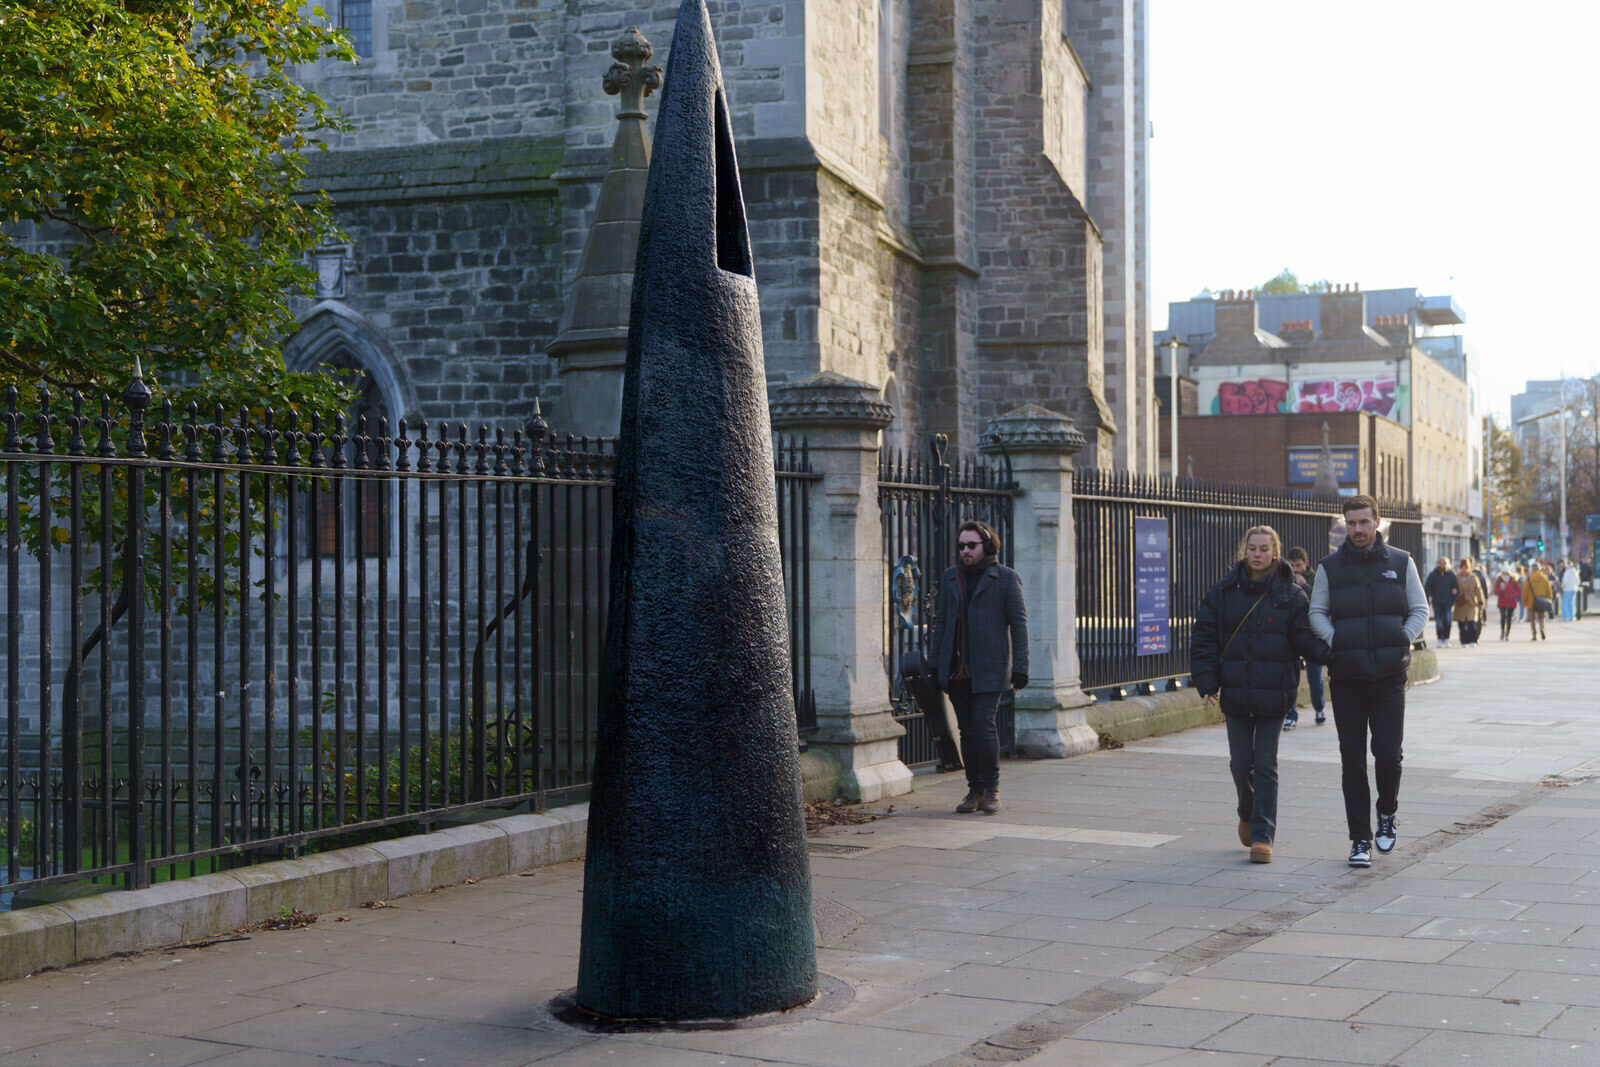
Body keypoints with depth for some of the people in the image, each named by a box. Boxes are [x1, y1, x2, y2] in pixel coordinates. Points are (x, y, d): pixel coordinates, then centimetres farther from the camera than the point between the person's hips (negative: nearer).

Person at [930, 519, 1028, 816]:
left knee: (983, 725, -12)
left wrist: (1020, 667, -9)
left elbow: (1019, 623, -3)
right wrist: (936, 664, 10)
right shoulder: (950, 578, 13)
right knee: (967, 730, 6)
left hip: (989, 669, -4)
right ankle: (975, 790, 14)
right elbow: (941, 621, 16)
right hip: (957, 670, 4)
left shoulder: (1006, 578, 0)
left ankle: (991, 788, 2)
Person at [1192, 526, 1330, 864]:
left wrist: (1331, 653, -20)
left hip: (1274, 695, -1)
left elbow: (1303, 638, 0)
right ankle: (1247, 814, 34)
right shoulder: (1222, 593, 3)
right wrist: (1207, 683, -6)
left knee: (1266, 764, -1)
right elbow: (1205, 640, 3)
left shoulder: (1290, 595, 2)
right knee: (1241, 763, 6)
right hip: (1236, 693, 1)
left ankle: (1262, 836, 3)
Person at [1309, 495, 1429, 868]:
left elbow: (1419, 609, 9)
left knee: (1388, 754, -6)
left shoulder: (1401, 563, 5)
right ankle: (1361, 839, 9)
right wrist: (1334, 641, -9)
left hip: (1389, 674, 0)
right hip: (1346, 677, 0)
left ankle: (1387, 815, 22)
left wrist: (1402, 640, -6)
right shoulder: (1329, 567, 5)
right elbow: (1317, 612, 7)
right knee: (1353, 760, 1)